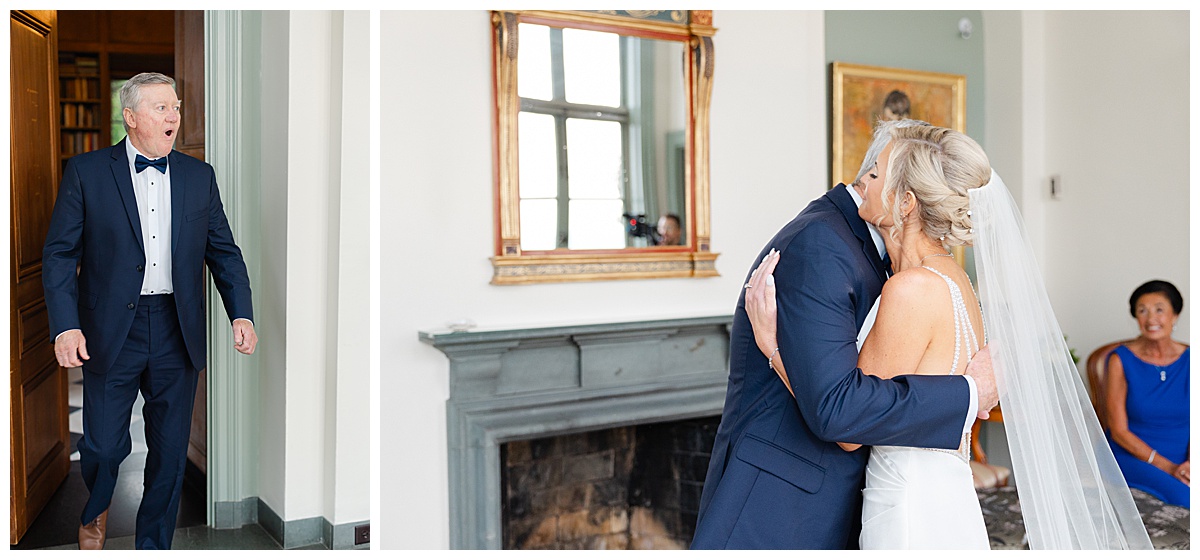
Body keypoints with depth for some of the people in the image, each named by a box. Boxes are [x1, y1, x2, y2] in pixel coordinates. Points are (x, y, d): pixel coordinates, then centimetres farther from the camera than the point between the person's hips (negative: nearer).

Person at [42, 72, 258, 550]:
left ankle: (153, 544, 29)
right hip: (111, 332, -2)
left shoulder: (199, 176, 7)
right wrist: (65, 326, -13)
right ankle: (95, 514, 39)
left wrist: (242, 314, -4)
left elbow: (224, 252, 9)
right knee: (103, 446, 4)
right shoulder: (86, 172, -1)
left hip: (178, 333, 2)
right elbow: (59, 253, -2)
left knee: (170, 452, 9)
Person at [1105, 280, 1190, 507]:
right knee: (1184, 498, -30)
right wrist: (1166, 467, -14)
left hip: (1182, 460, 3)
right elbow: (1119, 431, -5)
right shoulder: (1121, 360, -4)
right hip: (1132, 456, -3)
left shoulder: (1188, 361, 4)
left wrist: (1190, 464, -17)